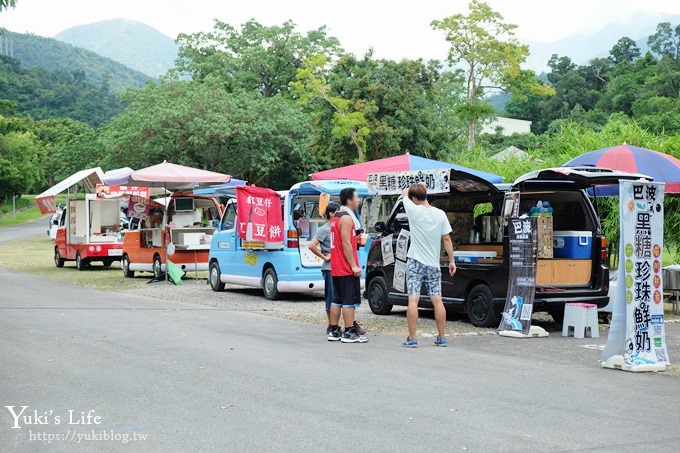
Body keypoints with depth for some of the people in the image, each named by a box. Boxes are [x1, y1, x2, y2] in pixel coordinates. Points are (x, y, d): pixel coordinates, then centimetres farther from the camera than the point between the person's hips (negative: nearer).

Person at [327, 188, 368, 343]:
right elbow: (346, 244, -20)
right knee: (350, 300, -6)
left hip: (336, 267, 10)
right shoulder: (347, 218, -14)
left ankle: (334, 331, 15)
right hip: (347, 268, -10)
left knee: (337, 300, 12)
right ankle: (349, 333, -6)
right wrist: (354, 266, -20)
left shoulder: (337, 217, 17)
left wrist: (355, 239, 15)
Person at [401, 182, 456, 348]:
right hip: (433, 264, 4)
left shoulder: (414, 210, -9)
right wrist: (452, 261, 7)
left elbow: (404, 193, 10)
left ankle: (412, 339, -6)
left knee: (413, 300, -5)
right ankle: (441, 338, 10)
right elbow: (446, 239, 2)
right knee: (437, 300, 6)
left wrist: (418, 185, 25)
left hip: (415, 263, -4)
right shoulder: (440, 214, 0)